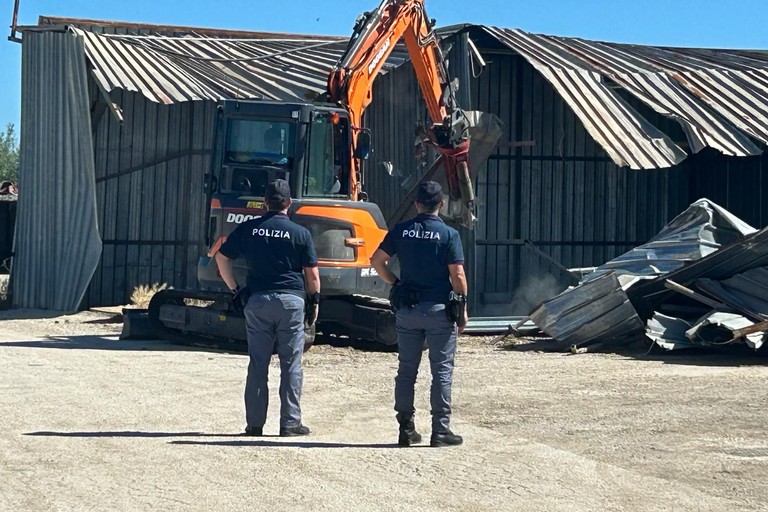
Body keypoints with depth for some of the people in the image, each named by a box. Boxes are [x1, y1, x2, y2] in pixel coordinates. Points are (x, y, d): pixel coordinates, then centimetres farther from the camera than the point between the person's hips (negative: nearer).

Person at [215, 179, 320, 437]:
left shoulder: (248, 229, 4)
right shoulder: (300, 233, -1)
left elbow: (221, 257, 5)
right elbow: (312, 274, 0)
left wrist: (235, 289, 11)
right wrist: (314, 301, 11)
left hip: (257, 300, 2)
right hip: (291, 300, -2)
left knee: (257, 363, 6)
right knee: (291, 364, 3)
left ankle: (254, 423, 7)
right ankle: (290, 422, 3)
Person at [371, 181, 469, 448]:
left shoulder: (401, 231, 2)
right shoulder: (449, 234, -7)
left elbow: (376, 260, 2)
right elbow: (457, 275, -11)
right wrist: (462, 308, -2)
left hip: (407, 308, 3)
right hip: (439, 309, -3)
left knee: (406, 370, 10)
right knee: (442, 371, 3)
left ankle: (406, 429, 12)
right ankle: (440, 430, 2)